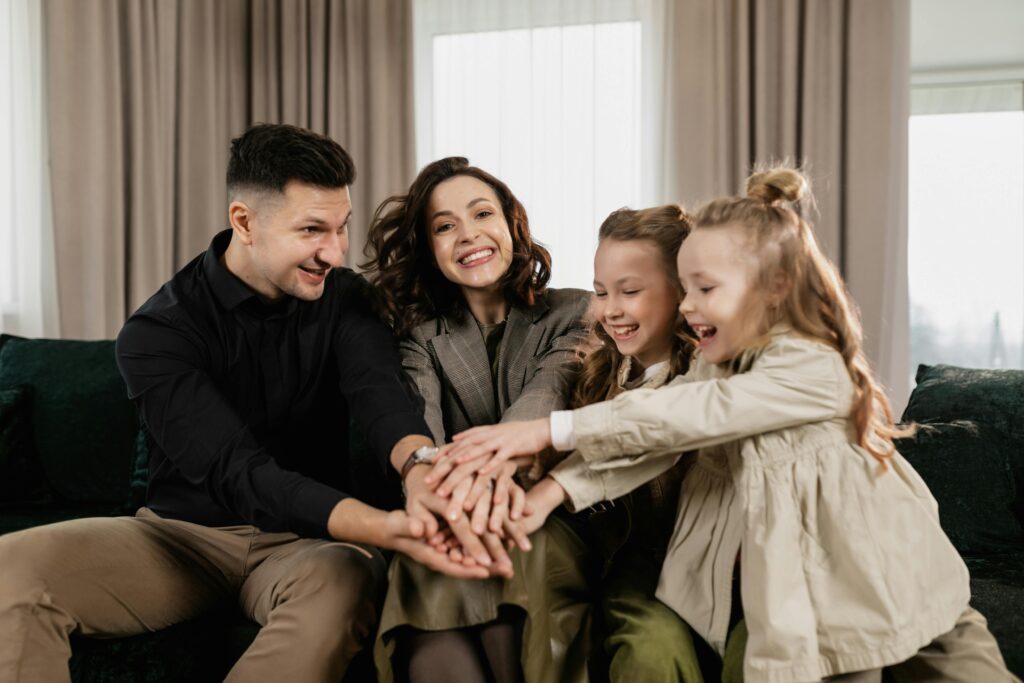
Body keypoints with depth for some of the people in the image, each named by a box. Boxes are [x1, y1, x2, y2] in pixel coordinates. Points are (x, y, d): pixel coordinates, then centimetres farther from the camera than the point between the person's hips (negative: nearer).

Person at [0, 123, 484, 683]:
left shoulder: (344, 297, -2)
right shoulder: (156, 334, -13)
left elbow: (380, 393, -22)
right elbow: (239, 475, -25)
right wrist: (384, 527, -43)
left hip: (310, 539, 2)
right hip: (185, 531, -1)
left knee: (342, 583, -36)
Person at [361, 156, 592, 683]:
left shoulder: (573, 315, 4)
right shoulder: (419, 334, 8)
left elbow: (543, 396, -17)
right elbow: (416, 420, -14)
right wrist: (425, 479, -41)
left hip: (545, 521, -1)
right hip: (454, 524, 1)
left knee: (528, 560, -35)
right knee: (432, 563, -33)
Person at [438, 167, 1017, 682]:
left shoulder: (813, 370, -21)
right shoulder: (716, 366, 1)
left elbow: (688, 415, -31)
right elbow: (657, 437, -13)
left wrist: (551, 429, -35)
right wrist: (554, 490, -29)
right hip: (794, 603, 5)